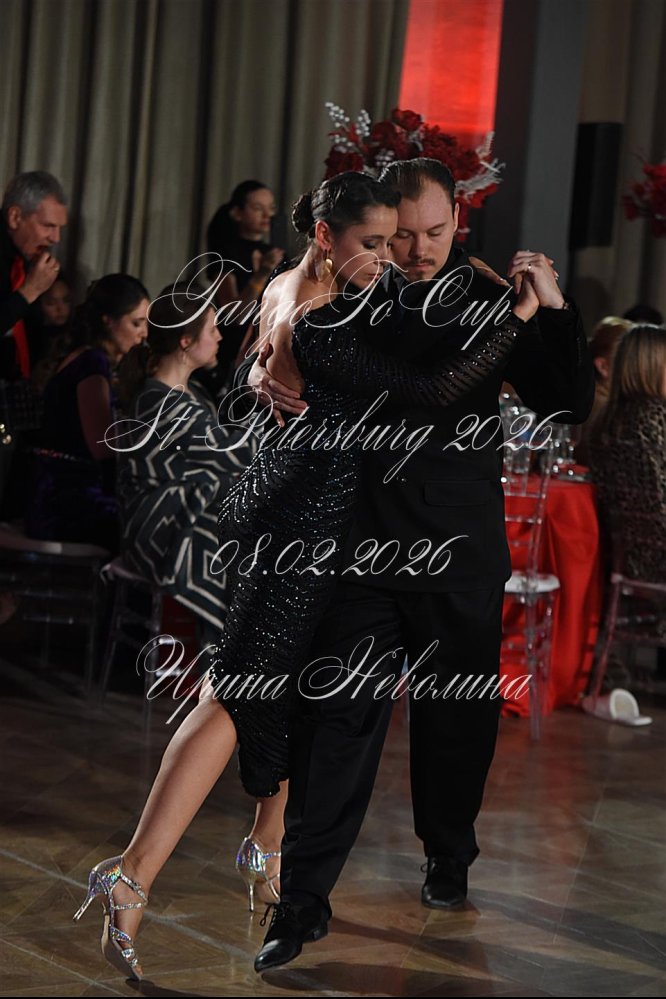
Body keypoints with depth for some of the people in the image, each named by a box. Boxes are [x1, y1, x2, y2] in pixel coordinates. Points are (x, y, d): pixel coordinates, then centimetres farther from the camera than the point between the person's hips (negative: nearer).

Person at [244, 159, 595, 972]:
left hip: (461, 548, 1)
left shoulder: (490, 301, 3)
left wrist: (554, 312, -13)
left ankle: (449, 858, 35)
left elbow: (568, 407, 0)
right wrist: (260, 376, -8)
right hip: (361, 544, 0)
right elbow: (261, 359, 16)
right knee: (338, 717, -6)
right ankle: (303, 898, -5)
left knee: (457, 714, 12)